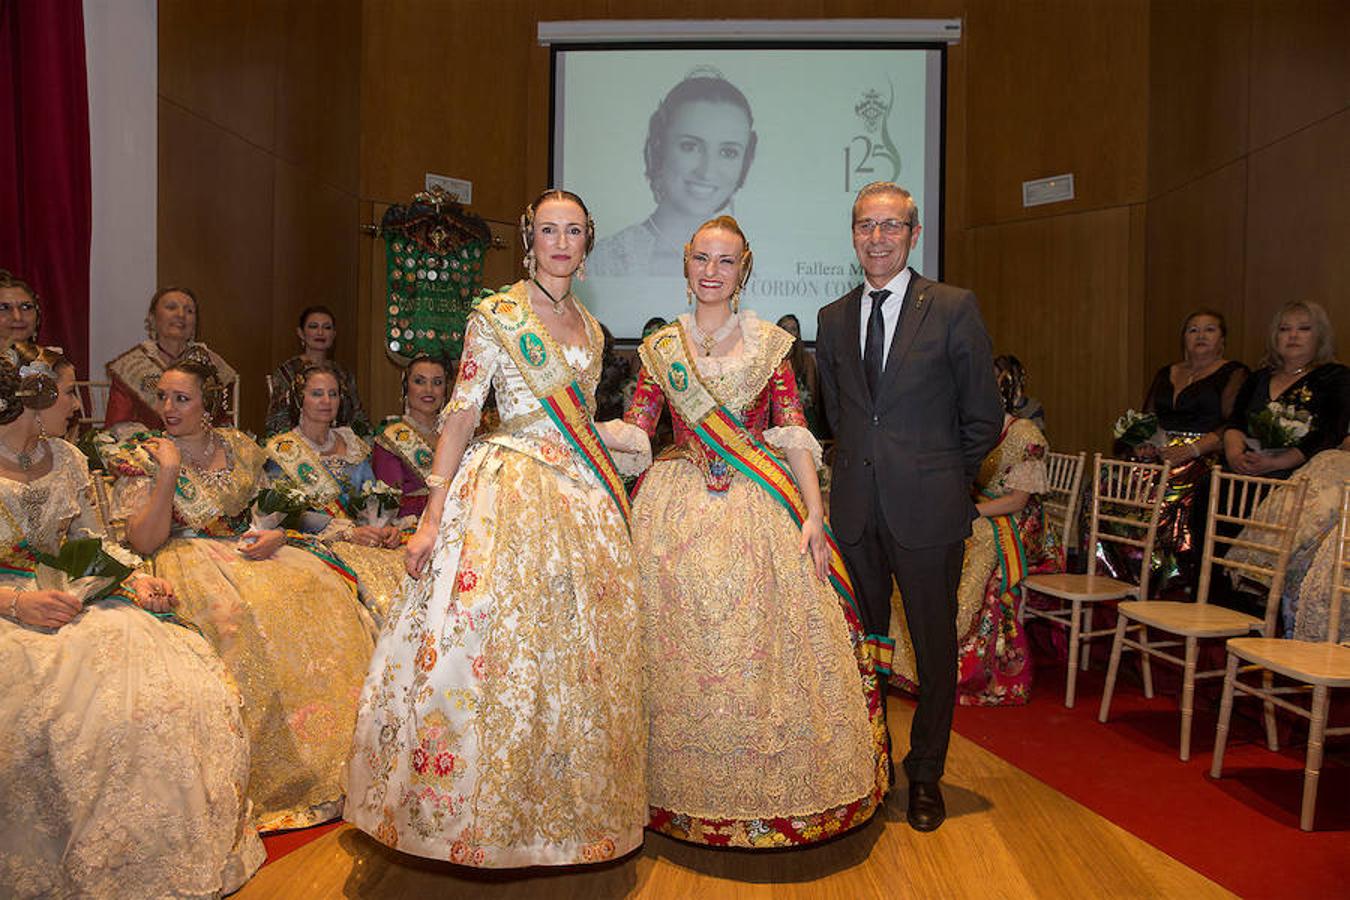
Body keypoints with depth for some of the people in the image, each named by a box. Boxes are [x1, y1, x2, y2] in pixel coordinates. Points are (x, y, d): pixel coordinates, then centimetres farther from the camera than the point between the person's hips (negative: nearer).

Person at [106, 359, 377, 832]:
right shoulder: (143, 457, 2)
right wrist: (168, 473, -15)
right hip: (190, 558, -3)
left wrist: (277, 535, -5)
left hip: (250, 550, 4)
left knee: (325, 594, -23)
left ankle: (333, 762, -15)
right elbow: (144, 542, -8)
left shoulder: (238, 447, 12)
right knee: (242, 615, -36)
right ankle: (279, 776, -24)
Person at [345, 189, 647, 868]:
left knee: (581, 654, 8)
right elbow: (461, 414, -9)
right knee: (496, 648, -4)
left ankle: (565, 806, 25)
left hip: (582, 499, 6)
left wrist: (620, 437, 6)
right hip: (510, 494, -6)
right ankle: (488, 818, 15)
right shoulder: (496, 316, -3)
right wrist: (432, 518, -14)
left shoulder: (589, 327, 15)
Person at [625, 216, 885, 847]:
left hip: (760, 509, -1)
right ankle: (689, 792, 23)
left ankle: (774, 797, 20)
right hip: (679, 507, 1)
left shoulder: (769, 343, 6)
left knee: (762, 644, 1)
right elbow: (632, 434, 5)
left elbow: (794, 433, -1)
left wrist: (814, 514, -10)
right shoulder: (661, 347, 8)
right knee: (681, 648, 3)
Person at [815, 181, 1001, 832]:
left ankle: (925, 774, 27)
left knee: (935, 645, 8)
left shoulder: (954, 308, -2)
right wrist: (860, 466, 12)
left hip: (928, 508, -3)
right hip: (856, 507, 4)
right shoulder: (833, 319, 10)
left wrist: (941, 474, 4)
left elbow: (984, 417, 1)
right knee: (861, 641, 11)